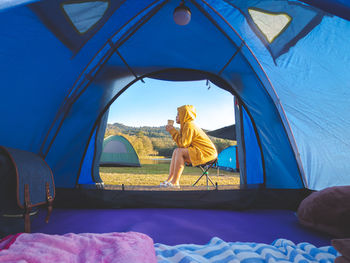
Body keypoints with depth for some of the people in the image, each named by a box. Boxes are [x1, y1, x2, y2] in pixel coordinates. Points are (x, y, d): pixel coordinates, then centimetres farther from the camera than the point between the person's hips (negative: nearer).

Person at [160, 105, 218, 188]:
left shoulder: (189, 125, -16)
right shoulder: (186, 125, 13)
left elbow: (184, 144, -20)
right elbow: (182, 143, 8)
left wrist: (173, 131, -13)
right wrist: (172, 131, 4)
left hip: (207, 153, -10)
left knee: (180, 151, -22)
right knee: (176, 151, 2)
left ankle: (175, 182, -18)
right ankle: (170, 179, -2)